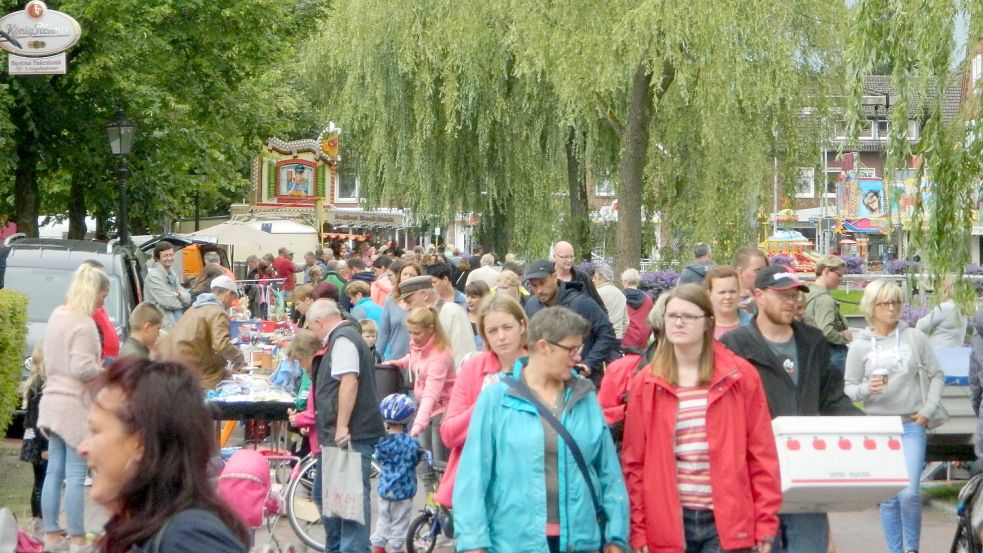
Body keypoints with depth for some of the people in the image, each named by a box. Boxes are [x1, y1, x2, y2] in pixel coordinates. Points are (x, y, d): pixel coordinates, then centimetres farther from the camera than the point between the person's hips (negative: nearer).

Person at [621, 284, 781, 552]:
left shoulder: (740, 376, 2)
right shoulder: (645, 383, 5)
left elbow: (762, 453, 2)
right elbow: (634, 461, 6)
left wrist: (766, 522, -2)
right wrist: (637, 529, 1)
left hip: (728, 522, -1)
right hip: (669, 524, 2)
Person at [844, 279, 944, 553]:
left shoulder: (915, 337, 2)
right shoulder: (859, 346, 2)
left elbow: (936, 375, 7)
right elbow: (848, 389, 2)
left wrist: (928, 410, -2)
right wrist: (866, 389, -19)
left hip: (911, 426, -1)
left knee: (909, 493, -12)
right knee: (888, 498, 5)